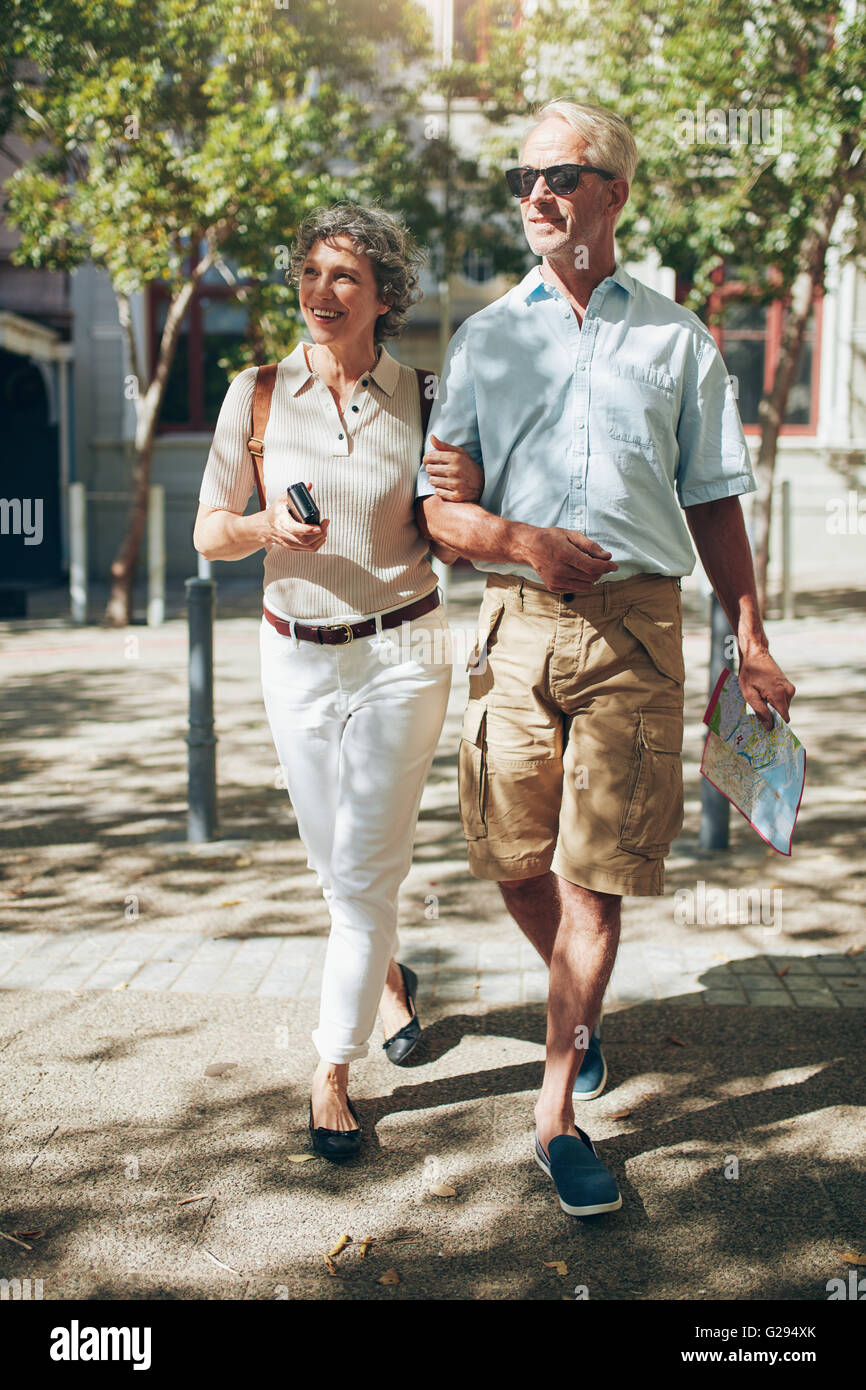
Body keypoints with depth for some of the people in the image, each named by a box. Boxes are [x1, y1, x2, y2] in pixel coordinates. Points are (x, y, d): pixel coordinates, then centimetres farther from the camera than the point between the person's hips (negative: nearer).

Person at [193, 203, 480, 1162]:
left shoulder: (421, 399, -2)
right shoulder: (257, 393, -1)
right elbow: (208, 532, 3)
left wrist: (456, 515, -14)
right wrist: (269, 527, -16)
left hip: (402, 651, -2)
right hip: (296, 656, 2)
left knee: (364, 868, -4)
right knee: (337, 863, 14)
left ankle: (332, 1072, 8)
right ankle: (387, 974, 44)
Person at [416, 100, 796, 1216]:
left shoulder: (677, 339, 11)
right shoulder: (484, 337, 12)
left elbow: (714, 503, 13)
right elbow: (437, 505, 7)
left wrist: (751, 642, 7)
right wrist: (518, 539, -13)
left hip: (637, 627, -1)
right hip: (516, 622, 2)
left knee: (595, 876, -3)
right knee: (514, 860, 7)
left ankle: (556, 1110, 8)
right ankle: (579, 999, 38)